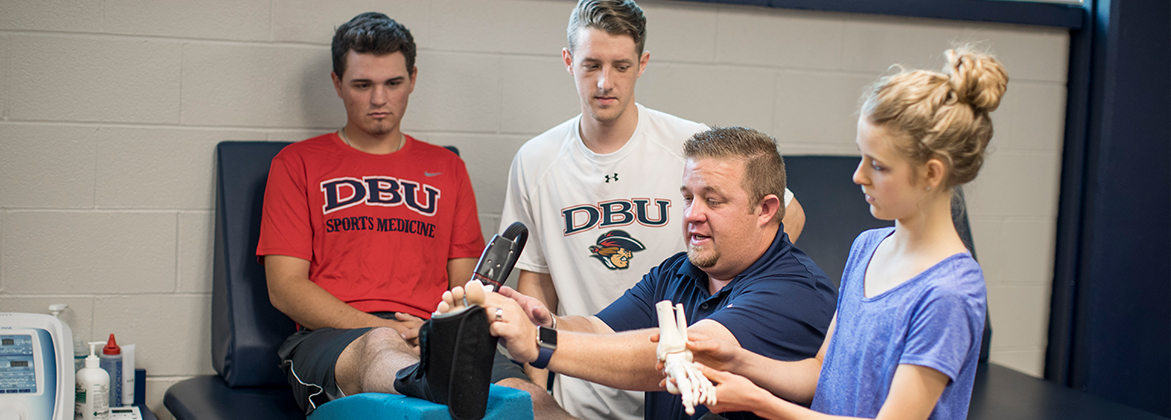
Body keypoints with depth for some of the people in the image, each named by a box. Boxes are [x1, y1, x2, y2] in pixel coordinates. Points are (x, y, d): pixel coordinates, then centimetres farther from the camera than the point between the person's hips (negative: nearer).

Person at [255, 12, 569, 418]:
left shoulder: (447, 168, 25)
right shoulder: (297, 164, 16)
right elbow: (285, 288, 5)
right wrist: (387, 329, -10)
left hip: (433, 341, 4)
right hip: (332, 337, -3)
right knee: (380, 346, -45)